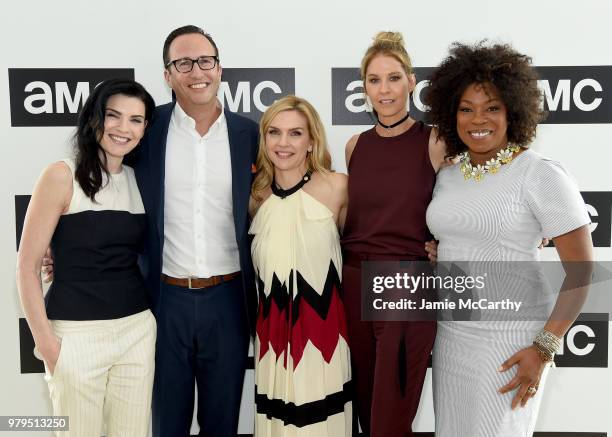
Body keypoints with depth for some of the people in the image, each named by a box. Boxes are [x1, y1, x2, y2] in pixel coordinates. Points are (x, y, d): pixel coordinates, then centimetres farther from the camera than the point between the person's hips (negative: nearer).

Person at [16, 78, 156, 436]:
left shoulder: (139, 180, 7)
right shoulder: (62, 176, -8)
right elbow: (28, 265, -9)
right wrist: (45, 341, -10)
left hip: (138, 329, 5)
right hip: (77, 333, -4)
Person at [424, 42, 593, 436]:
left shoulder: (541, 175, -12)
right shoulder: (448, 174, 5)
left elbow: (582, 270, -12)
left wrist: (543, 349, -14)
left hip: (509, 341, -5)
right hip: (450, 335, 6)